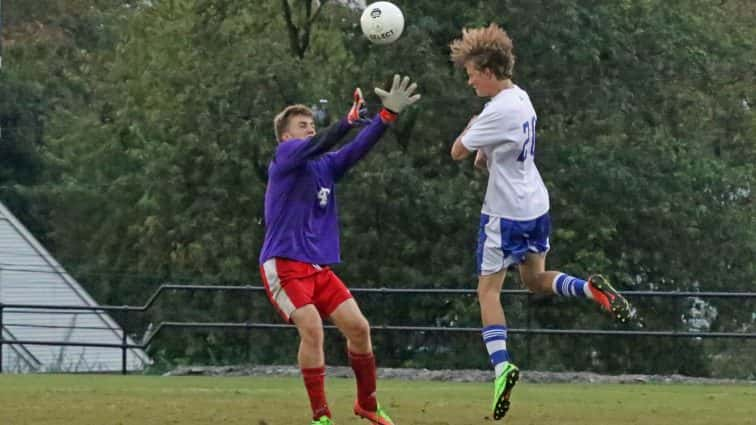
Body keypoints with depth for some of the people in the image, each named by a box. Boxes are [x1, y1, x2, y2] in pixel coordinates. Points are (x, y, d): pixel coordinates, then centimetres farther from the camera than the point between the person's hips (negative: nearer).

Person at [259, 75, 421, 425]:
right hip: (283, 264, -7)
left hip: (319, 267, 7)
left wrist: (389, 115, -11)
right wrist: (351, 118, -30)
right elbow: (318, 145, -21)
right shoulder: (284, 156, -4)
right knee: (312, 328, -21)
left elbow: (358, 148, 1)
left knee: (357, 326, -1)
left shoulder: (326, 165, 13)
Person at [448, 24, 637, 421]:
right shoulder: (520, 97, 7)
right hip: (536, 206, 9)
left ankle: (501, 363, -16)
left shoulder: (499, 112, -23)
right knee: (536, 280, 22)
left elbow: (458, 151, -15)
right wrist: (484, 155, 5)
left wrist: (470, 126, 5)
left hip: (506, 212, -9)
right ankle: (592, 288, -3)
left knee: (488, 290, -2)